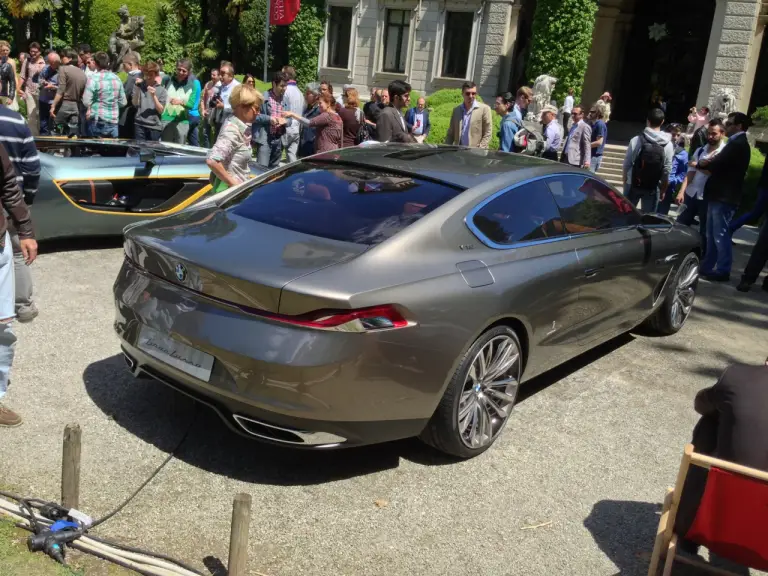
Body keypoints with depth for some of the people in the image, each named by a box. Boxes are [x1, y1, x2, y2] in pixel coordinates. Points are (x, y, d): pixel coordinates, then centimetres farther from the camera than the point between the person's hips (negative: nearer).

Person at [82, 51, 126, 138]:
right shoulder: (116, 78, 4)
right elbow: (123, 102, 7)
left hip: (97, 122, -4)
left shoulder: (93, 79, -11)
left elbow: (86, 102, -15)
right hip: (113, 121, 4)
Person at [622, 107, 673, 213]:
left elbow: (626, 164, -7)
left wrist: (625, 181, 9)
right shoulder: (668, 145, -8)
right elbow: (667, 172, -6)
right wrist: (663, 190, 7)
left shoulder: (636, 140, -11)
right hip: (653, 188, 0)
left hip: (633, 184, 0)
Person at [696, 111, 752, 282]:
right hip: (720, 195, 10)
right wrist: (707, 163, -5)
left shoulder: (737, 144, -15)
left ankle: (722, 271, 2)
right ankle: (707, 267, 21)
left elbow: (716, 164, -20)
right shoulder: (737, 143, 19)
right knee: (712, 234, 14)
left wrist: (700, 163, -2)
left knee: (720, 235, -4)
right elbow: (721, 164, 14)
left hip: (724, 196, -10)